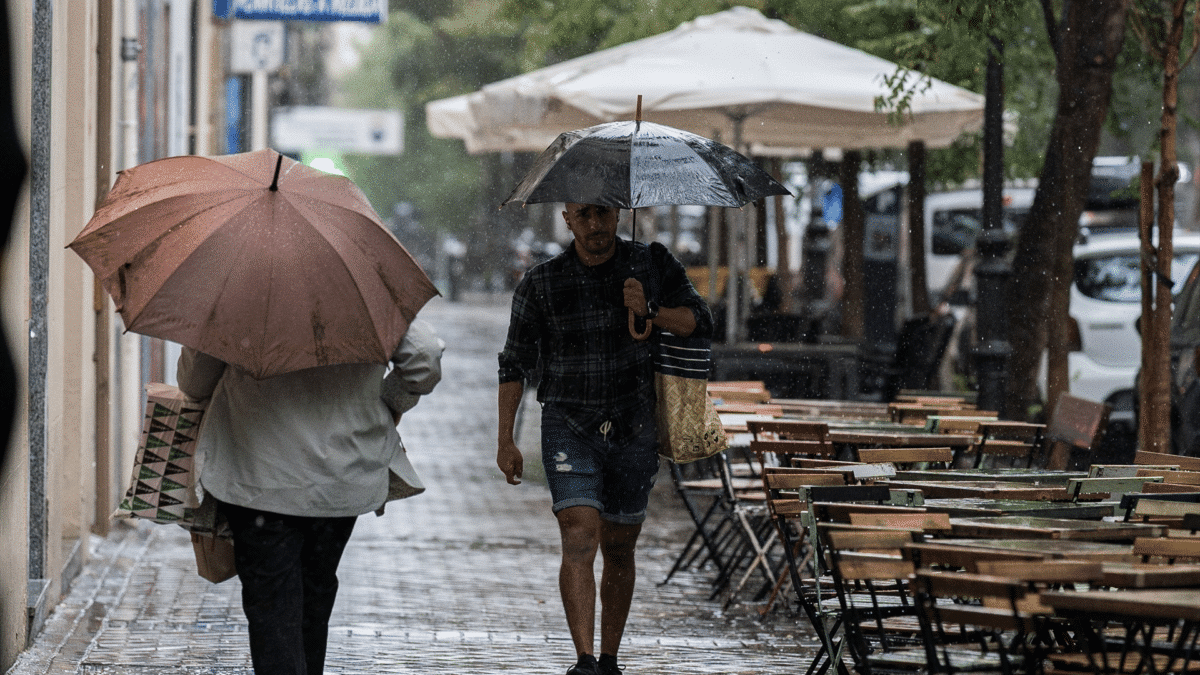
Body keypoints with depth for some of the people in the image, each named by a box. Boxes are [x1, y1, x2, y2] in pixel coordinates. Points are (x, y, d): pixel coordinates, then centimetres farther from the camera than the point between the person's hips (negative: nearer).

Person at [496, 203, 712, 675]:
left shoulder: (652, 265, 2)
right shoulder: (541, 284, -2)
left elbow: (699, 322, 2)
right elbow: (515, 364, 4)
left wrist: (650, 311, -17)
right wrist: (505, 440, -1)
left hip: (634, 430, 2)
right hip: (569, 428, -2)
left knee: (619, 547, 10)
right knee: (580, 537, -18)